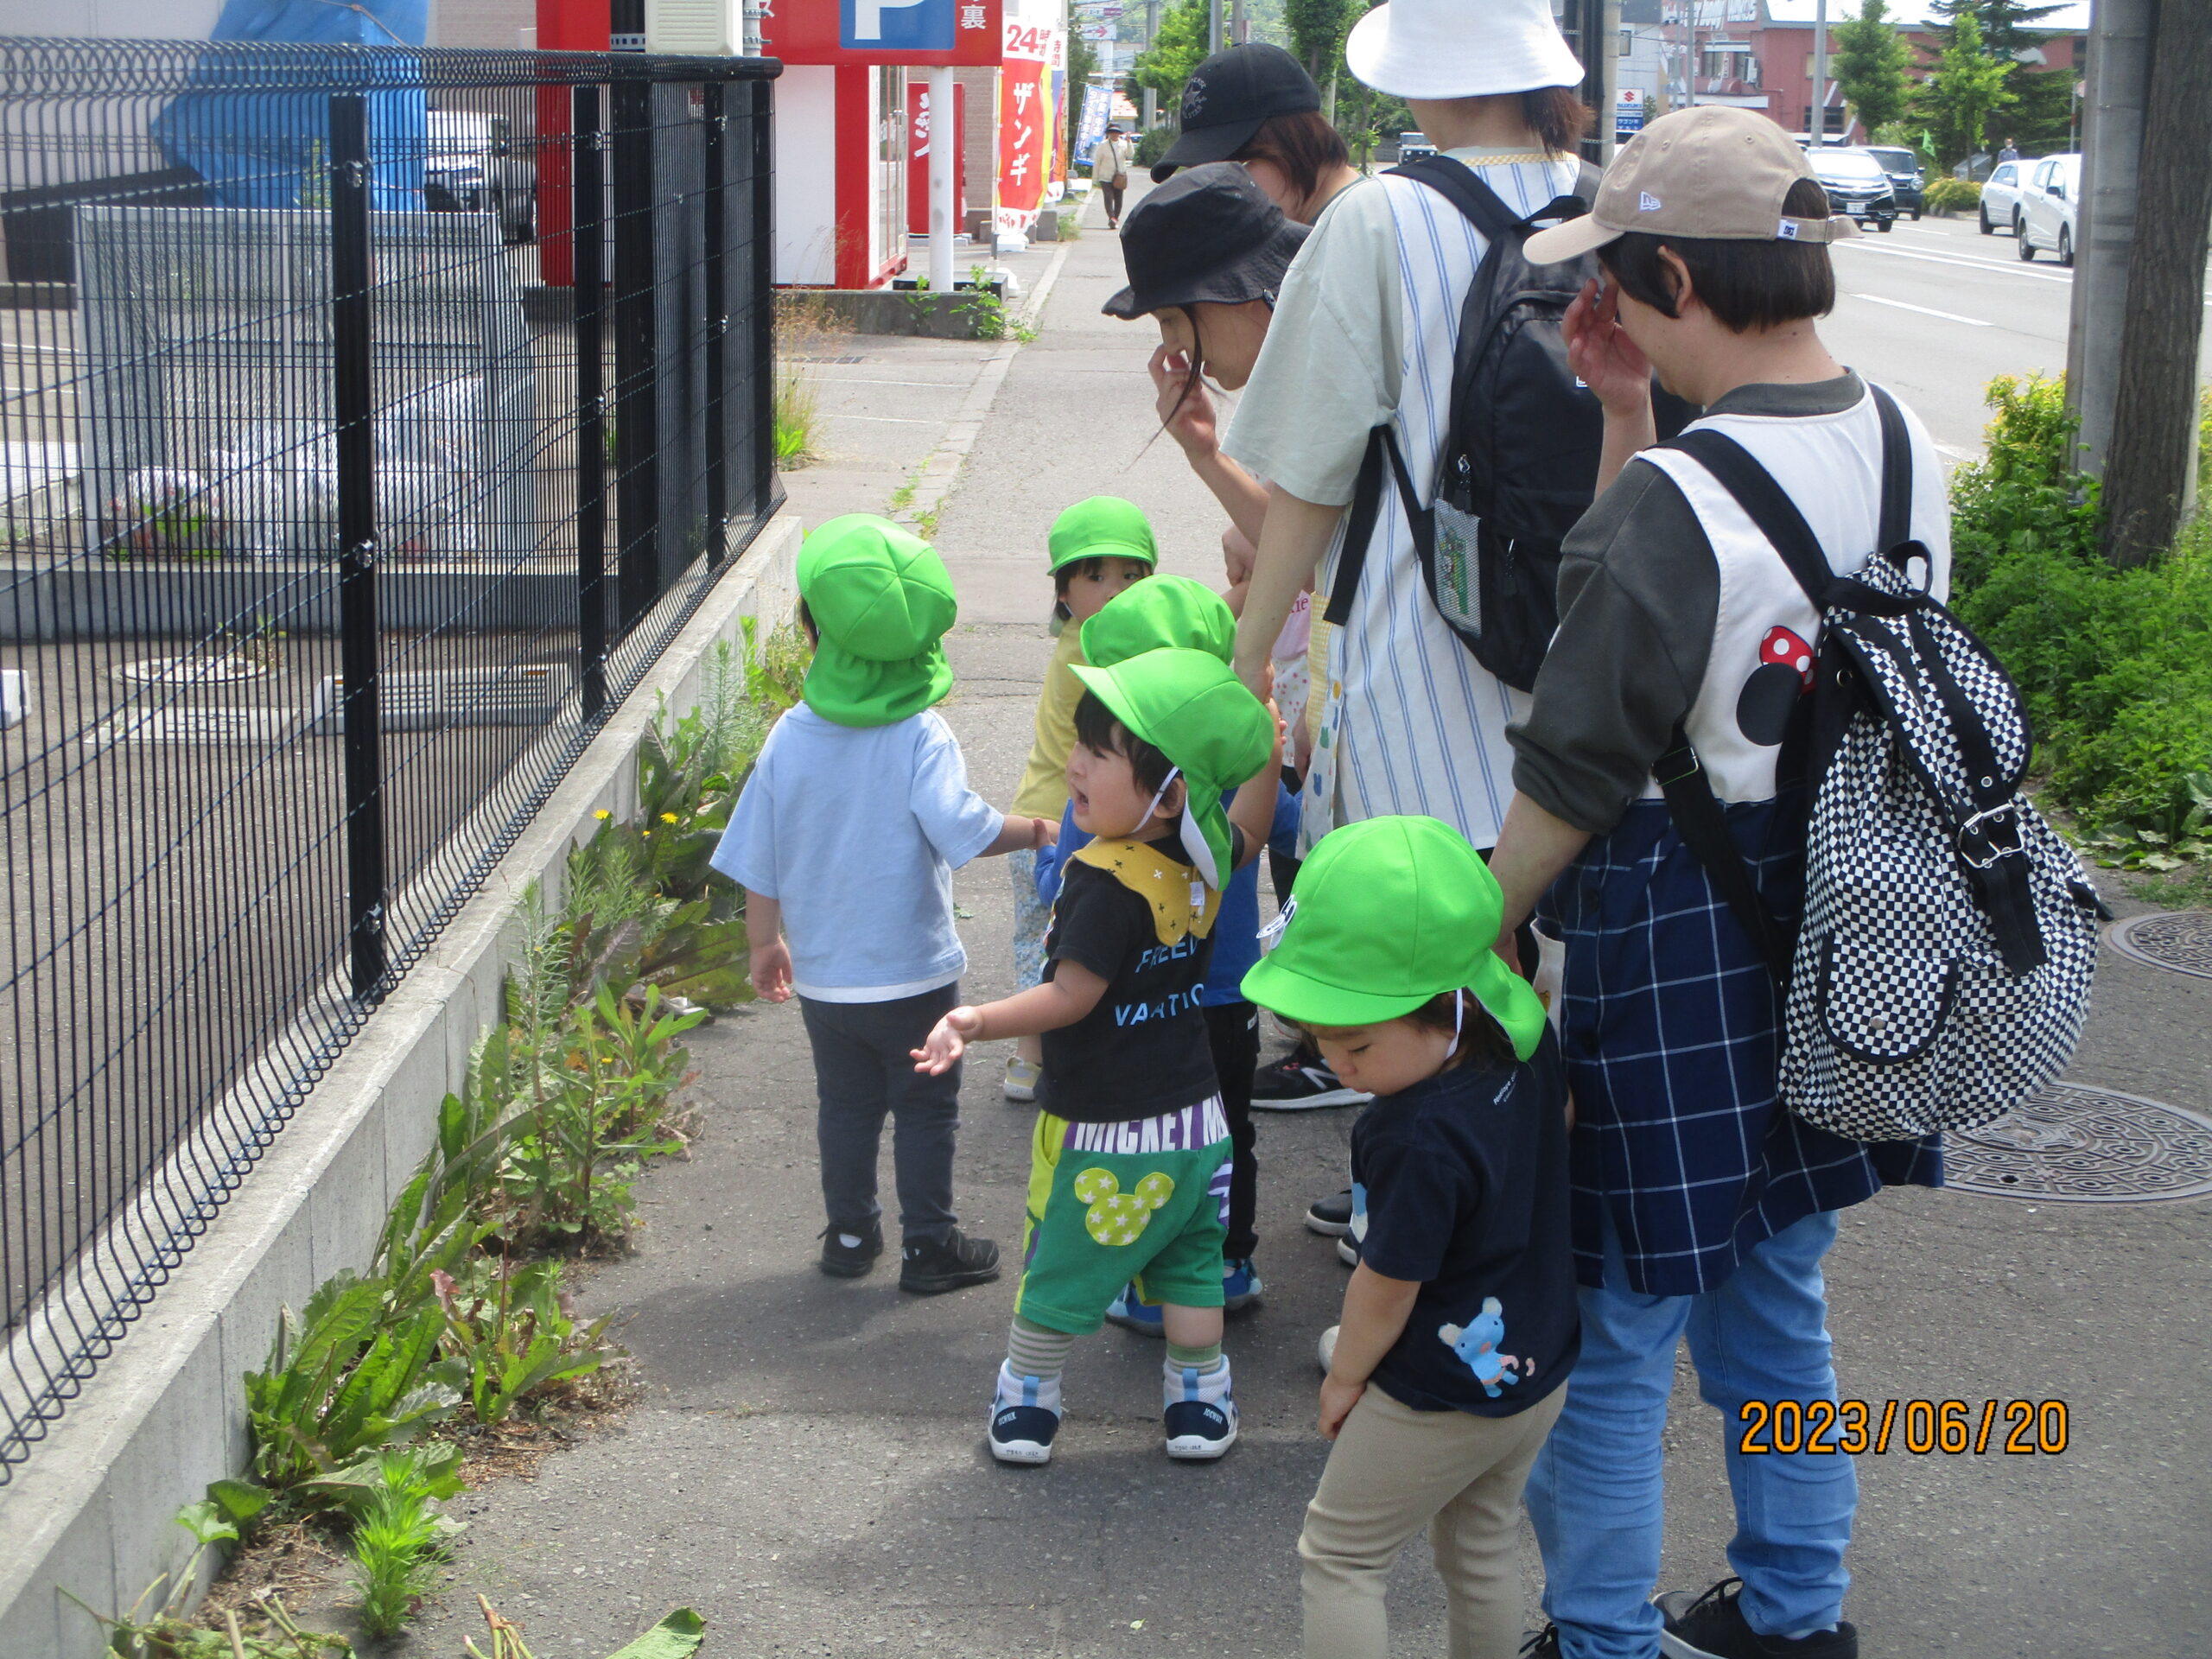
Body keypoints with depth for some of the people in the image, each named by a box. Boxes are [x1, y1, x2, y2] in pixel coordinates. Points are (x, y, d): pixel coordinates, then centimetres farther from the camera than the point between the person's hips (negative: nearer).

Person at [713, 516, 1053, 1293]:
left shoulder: (791, 736, -4)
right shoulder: (921, 736, -17)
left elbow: (757, 856, 1)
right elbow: (961, 827, -29)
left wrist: (766, 941, 14)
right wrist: (1035, 831, -13)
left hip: (820, 975, 4)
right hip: (912, 973, -4)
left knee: (844, 1105, 19)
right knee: (925, 1110, 10)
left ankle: (850, 1234, 28)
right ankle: (929, 1246, 17)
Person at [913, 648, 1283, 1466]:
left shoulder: (1106, 880, -27)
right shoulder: (1202, 859, -5)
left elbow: (1072, 996, -29)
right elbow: (1248, 831, 18)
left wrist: (978, 1021, -36)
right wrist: (1263, 757, 21)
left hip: (1103, 1132, -7)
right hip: (1197, 1118, 7)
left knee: (1057, 1270, 12)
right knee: (1191, 1266, 19)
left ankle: (1027, 1400, 26)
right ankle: (1200, 1399, 28)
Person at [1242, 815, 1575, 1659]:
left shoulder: (1420, 1139, -34)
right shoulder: (1529, 1044, -11)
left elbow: (1386, 1288, -22)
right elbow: (1561, 1118, 14)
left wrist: (1344, 1377, -5)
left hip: (1437, 1401, -8)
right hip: (1539, 1368, 8)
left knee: (1338, 1558, 8)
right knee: (1482, 1551, 23)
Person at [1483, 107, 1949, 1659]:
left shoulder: (1671, 498, -23)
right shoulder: (1908, 454, 0)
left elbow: (1574, 777, -16)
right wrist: (1631, 417, 9)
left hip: (1677, 952, -8)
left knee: (1616, 1331, 8)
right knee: (1778, 1297, 23)